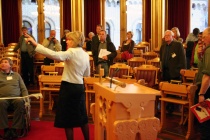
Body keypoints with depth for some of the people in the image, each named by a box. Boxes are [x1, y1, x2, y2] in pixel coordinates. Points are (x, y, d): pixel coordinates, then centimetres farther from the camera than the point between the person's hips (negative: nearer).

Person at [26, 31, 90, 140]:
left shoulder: (72, 52, -15)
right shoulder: (85, 55, 8)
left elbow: (54, 55, -32)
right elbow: (87, 74, 17)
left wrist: (36, 44, -31)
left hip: (69, 87, -8)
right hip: (80, 87, 8)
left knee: (67, 118, 3)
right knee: (82, 117, 18)